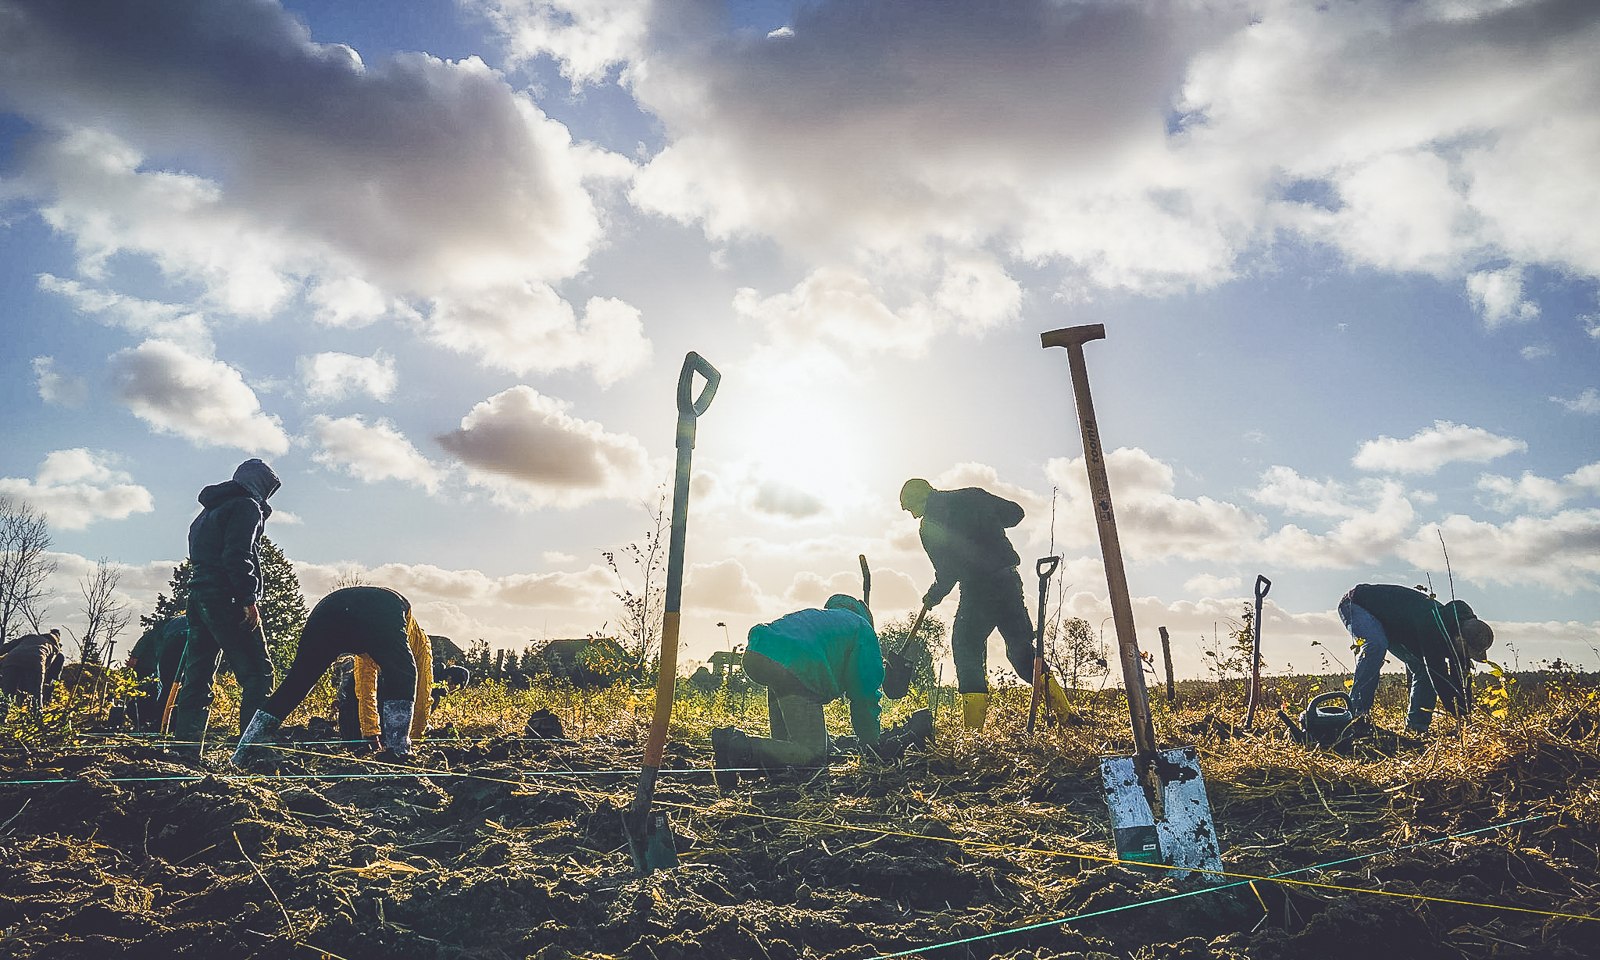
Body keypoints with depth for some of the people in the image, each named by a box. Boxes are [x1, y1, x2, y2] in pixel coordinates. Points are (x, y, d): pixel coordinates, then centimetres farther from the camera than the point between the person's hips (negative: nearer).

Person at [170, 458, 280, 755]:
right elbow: (238, 556, -18)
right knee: (257, 674, -9)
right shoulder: (247, 506, -5)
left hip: (199, 597, 9)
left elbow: (199, 556, 21)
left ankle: (185, 749, 11)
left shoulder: (210, 510, 25)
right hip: (227, 600, -9)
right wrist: (249, 600, -19)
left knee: (197, 675, 10)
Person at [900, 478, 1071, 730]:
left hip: (979, 589, -6)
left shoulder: (929, 526, -4)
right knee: (1021, 648, 15)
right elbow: (1015, 513, 15)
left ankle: (973, 725, -1)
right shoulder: (972, 496, 11)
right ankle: (1064, 712, 12)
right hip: (1010, 579, 6)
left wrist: (933, 597, 10)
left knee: (965, 648, 5)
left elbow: (947, 572, -7)